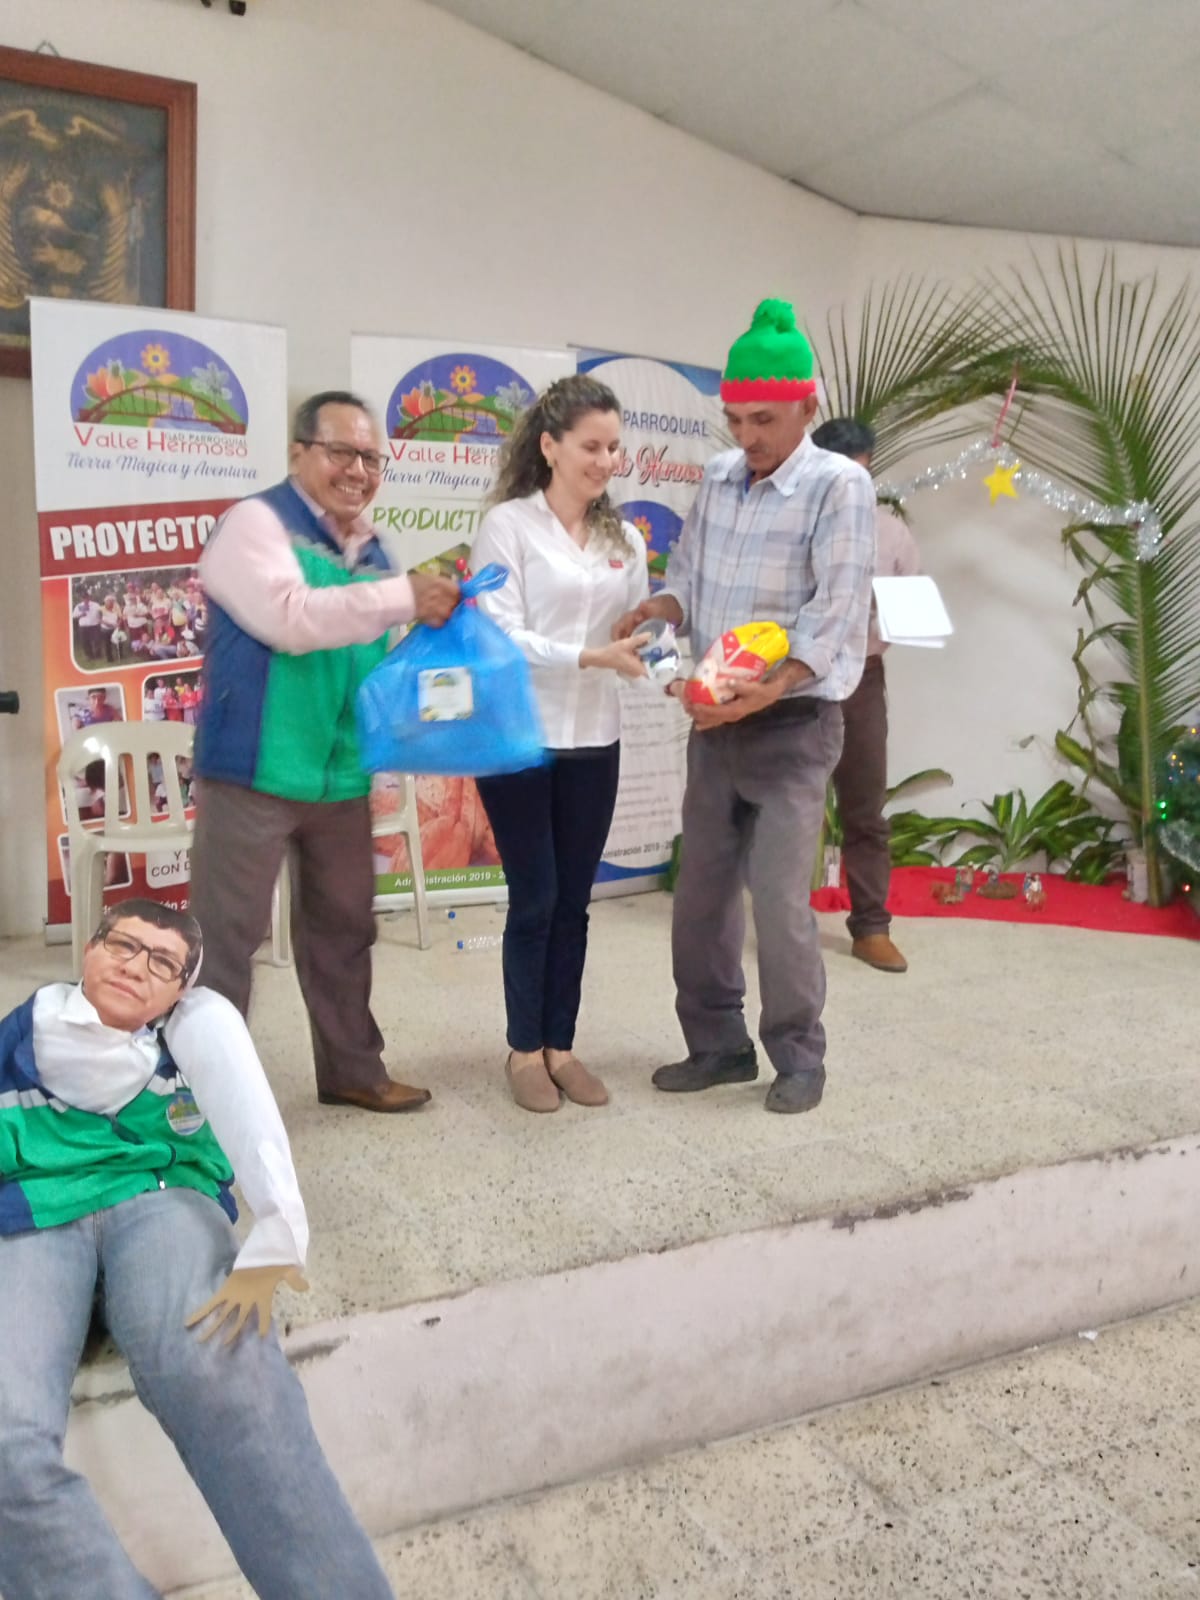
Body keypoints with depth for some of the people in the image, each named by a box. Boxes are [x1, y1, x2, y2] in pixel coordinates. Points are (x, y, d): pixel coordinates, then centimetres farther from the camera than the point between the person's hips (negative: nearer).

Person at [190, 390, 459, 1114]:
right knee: (224, 937, 1)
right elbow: (289, 618, -25)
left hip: (342, 775, 7)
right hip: (255, 770, -7)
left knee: (343, 928, 17)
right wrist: (404, 596, -26)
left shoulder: (369, 548, 14)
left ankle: (352, 1069, 32)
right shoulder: (256, 523, -7)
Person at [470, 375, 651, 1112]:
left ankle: (561, 1046, 23)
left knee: (573, 902, 10)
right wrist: (590, 656, -23)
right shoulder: (508, 525, -7)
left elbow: (638, 629, 7)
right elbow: (500, 636, -14)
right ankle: (525, 1050, 20)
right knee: (534, 900, 3)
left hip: (594, 741, 5)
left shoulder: (625, 538, 9)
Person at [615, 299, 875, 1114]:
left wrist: (773, 686, -30)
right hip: (714, 721, 6)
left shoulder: (840, 486, -11)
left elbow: (838, 614, -18)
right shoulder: (717, 478, 7)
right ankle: (719, 1044, 25)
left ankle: (799, 1055, 13)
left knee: (779, 897, -7)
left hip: (793, 724, -6)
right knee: (702, 892, 9)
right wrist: (657, 609, -11)